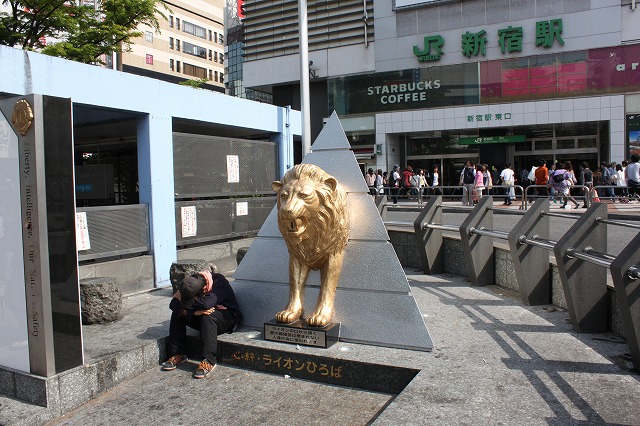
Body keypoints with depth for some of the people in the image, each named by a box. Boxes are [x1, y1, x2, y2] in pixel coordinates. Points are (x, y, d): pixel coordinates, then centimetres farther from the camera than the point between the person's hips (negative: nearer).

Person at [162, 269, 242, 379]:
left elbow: (206, 304, -42)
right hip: (203, 320, 6)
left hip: (227, 318, -5)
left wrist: (179, 298, -27)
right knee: (177, 313, -15)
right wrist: (195, 312, -36)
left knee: (207, 316, -37)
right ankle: (178, 354, -10)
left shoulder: (219, 281, -28)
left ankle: (209, 361, -34)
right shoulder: (191, 283, -12)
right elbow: (173, 305, -19)